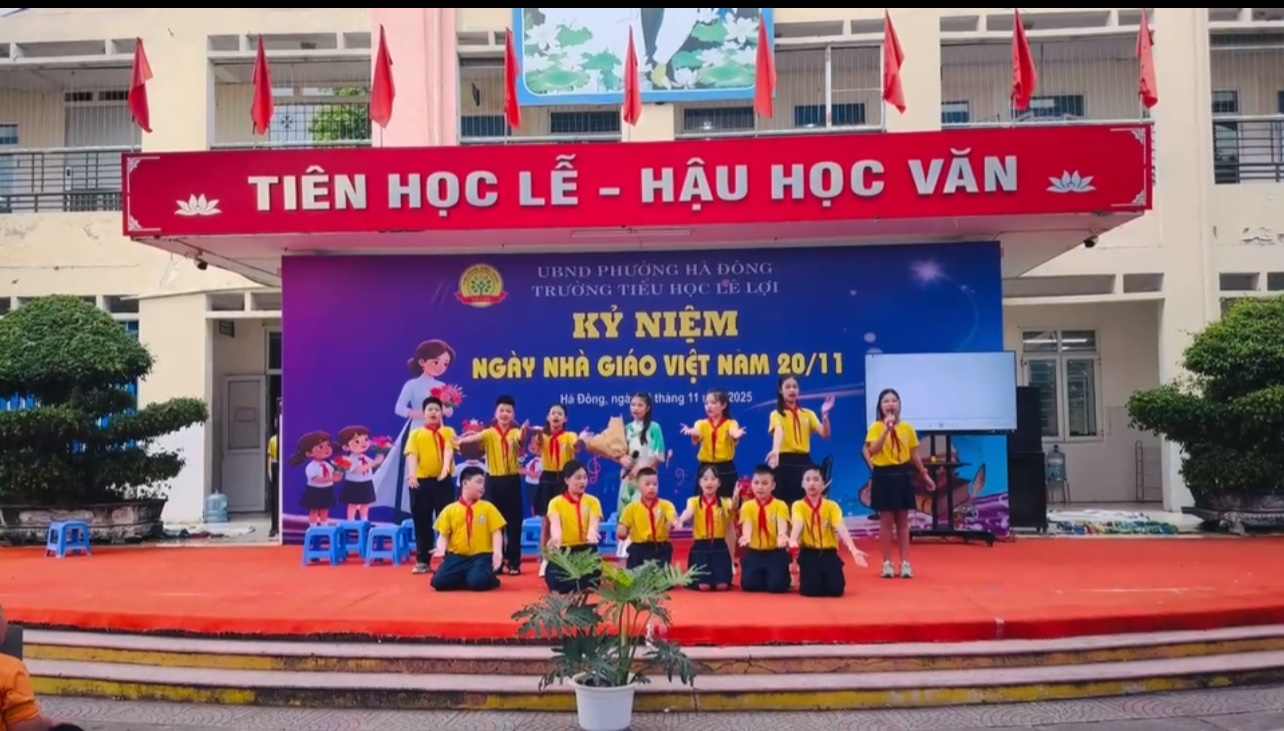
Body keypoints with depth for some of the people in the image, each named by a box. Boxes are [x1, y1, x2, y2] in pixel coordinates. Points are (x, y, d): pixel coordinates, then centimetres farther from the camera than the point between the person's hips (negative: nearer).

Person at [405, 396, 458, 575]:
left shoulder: (448, 432, 9)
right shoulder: (416, 434, 10)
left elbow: (449, 450, -9)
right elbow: (412, 454, -4)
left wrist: (446, 467, -29)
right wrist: (412, 474, -23)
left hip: (443, 481, -1)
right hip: (421, 481, 1)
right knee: (422, 523, 5)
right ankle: (423, 561, 13)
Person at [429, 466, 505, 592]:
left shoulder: (488, 508, 4)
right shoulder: (450, 509, 7)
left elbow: (497, 532, -1)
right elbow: (443, 535, 7)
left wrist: (497, 552, -19)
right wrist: (441, 549, -16)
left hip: (481, 556, -2)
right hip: (456, 556, 2)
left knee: (478, 582, -31)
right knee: (439, 581, -20)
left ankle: (491, 580, 7)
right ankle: (468, 578, 8)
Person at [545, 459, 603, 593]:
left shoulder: (593, 501, 4)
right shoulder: (556, 502, -1)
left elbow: (594, 522, -15)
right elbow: (555, 523, -20)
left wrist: (591, 533, -42)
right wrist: (556, 537, -46)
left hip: (586, 549, 1)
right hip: (564, 550, -1)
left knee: (589, 584, -20)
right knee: (556, 582, -23)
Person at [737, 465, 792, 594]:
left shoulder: (780, 505, -3)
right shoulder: (747, 506, 1)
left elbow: (782, 524, -23)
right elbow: (747, 524, -17)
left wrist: (782, 535, -48)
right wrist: (746, 536, -43)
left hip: (776, 552, -2)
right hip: (754, 552, 2)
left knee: (777, 585, -17)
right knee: (748, 584, -14)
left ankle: (786, 576, 21)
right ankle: (762, 577, 22)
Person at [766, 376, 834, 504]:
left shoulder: (808, 414, 13)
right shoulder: (777, 414, 1)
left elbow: (825, 434, 1)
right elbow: (778, 432, -20)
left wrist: (825, 415, -16)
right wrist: (775, 451, -40)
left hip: (804, 461, 4)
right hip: (785, 462, -4)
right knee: (784, 502, -3)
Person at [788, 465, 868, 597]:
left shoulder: (832, 506, 3)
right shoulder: (798, 506, -1)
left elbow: (841, 528, -12)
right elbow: (798, 524, -22)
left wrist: (853, 549, -31)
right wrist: (792, 541, -46)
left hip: (828, 553, 2)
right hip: (808, 553, -2)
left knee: (836, 589, -16)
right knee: (811, 589, -21)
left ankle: (824, 578, 20)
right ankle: (806, 579, 17)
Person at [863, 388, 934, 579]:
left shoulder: (907, 428, 4)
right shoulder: (876, 427, -6)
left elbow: (914, 455, 12)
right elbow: (872, 450, -22)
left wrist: (925, 475, 14)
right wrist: (887, 429, -28)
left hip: (903, 476, 3)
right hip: (884, 476, -3)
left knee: (903, 521, 8)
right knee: (886, 521, 3)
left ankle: (905, 563, 13)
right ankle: (887, 563, 11)